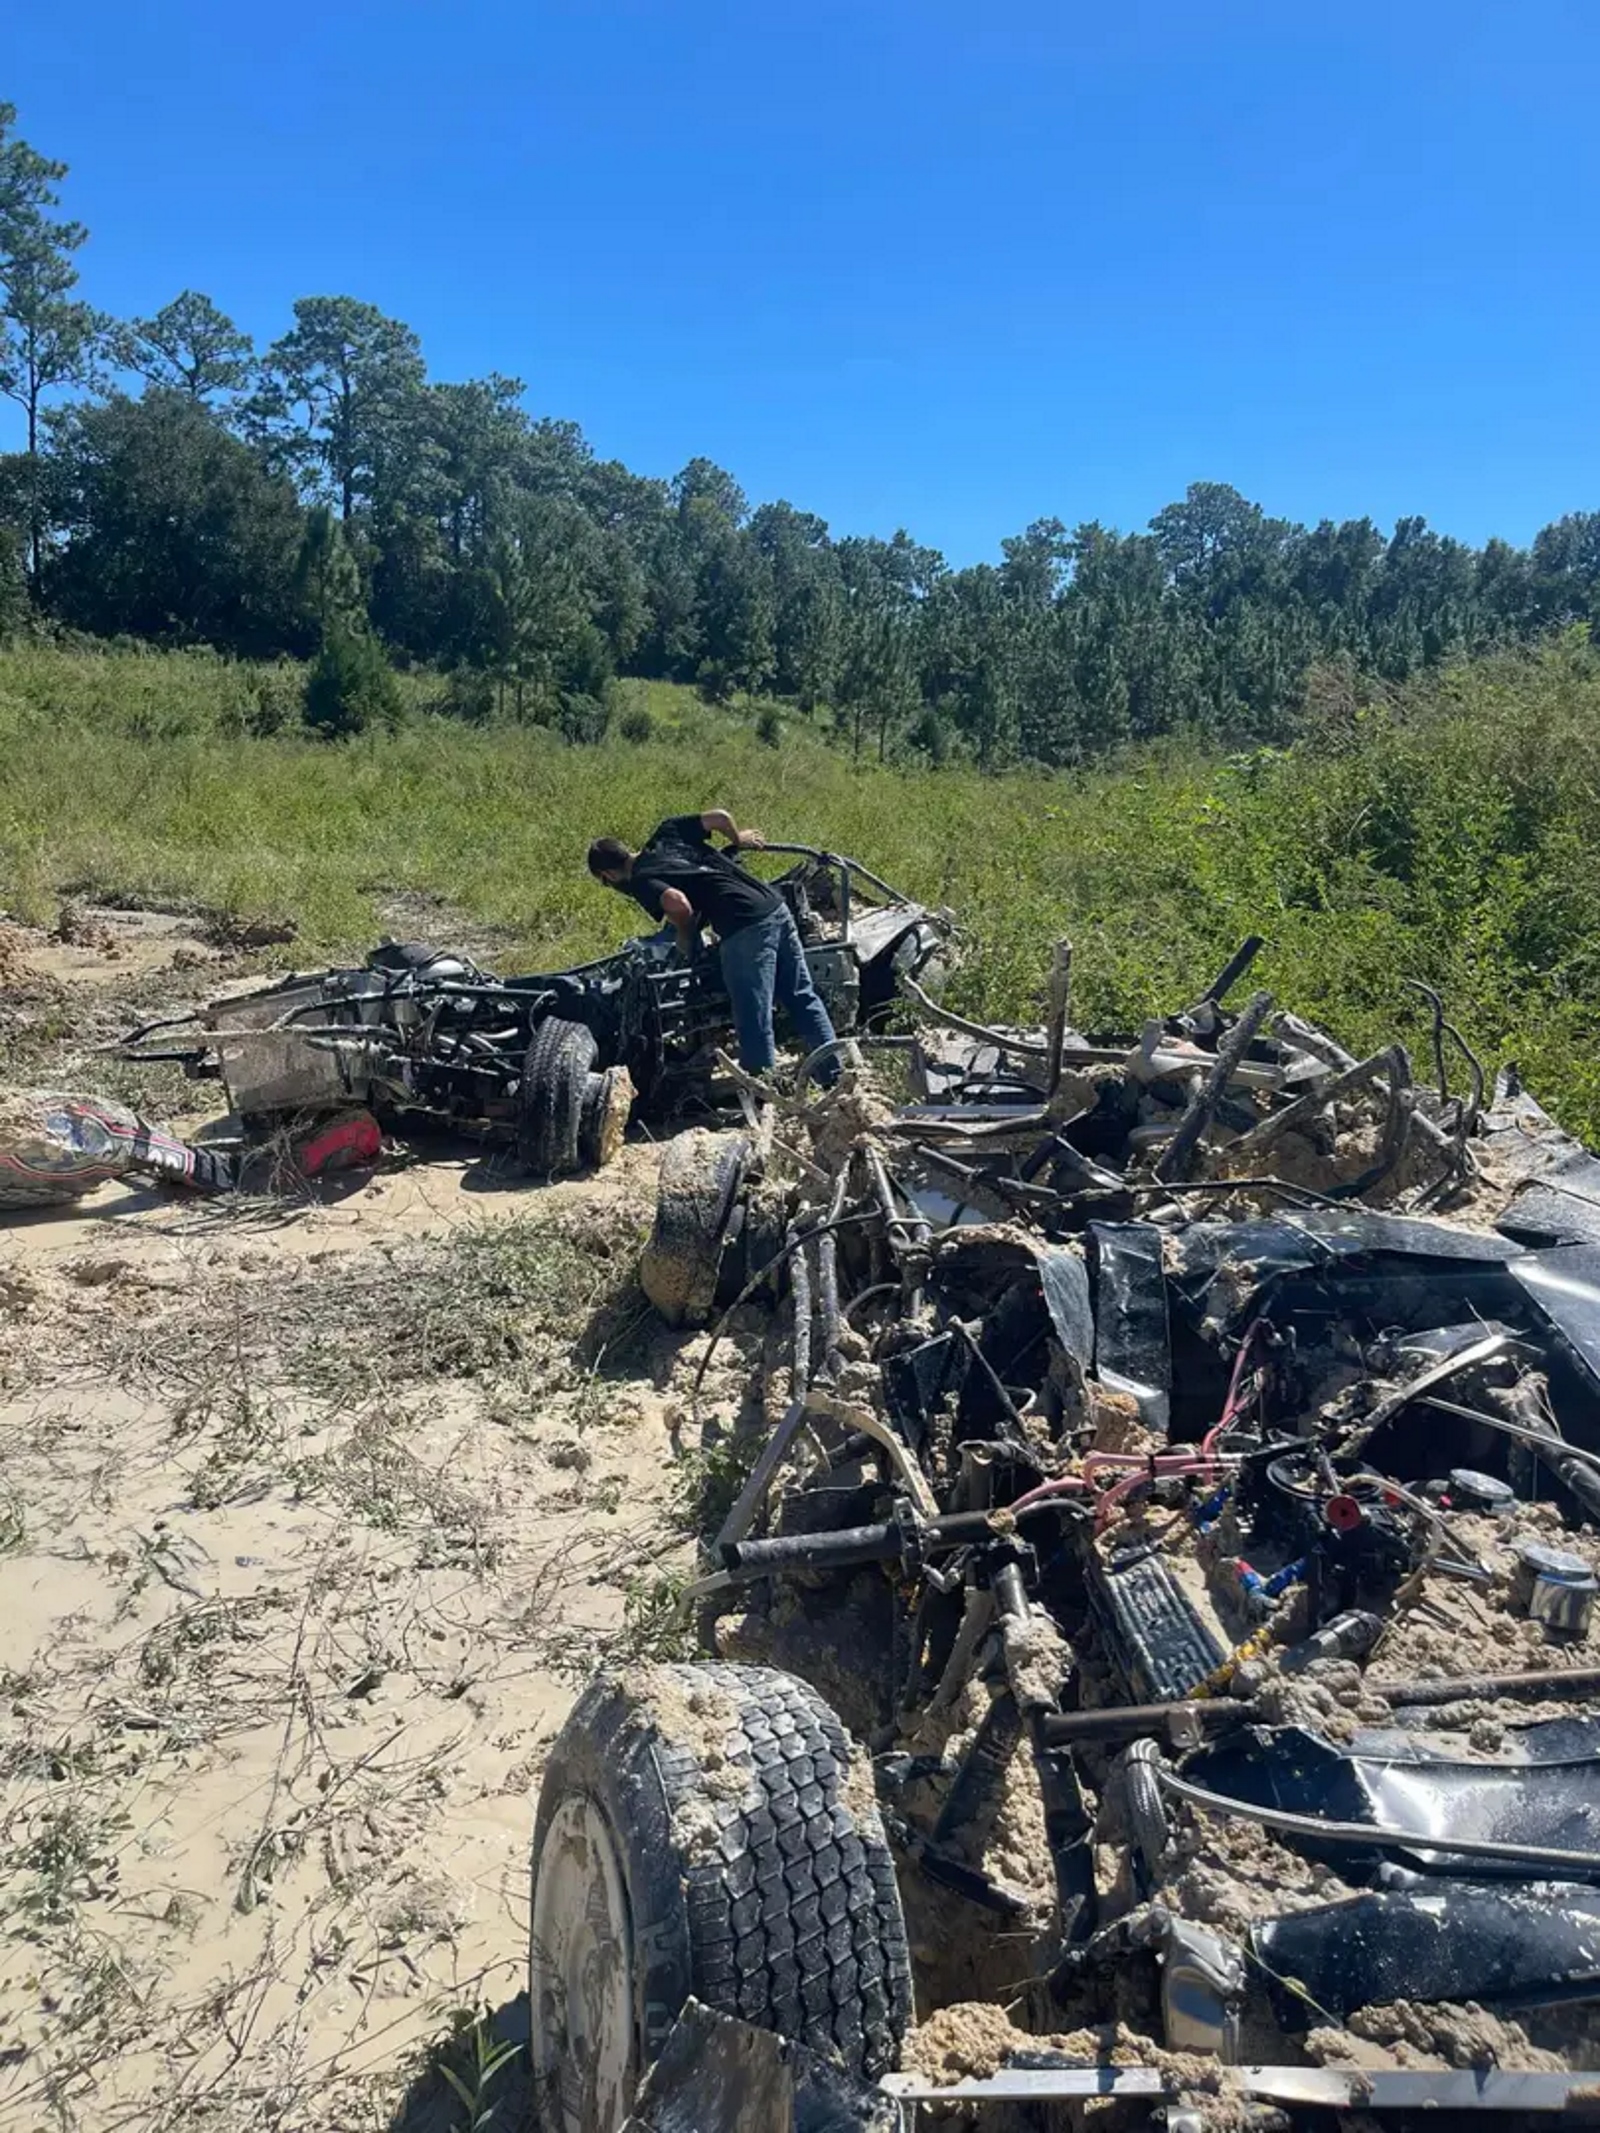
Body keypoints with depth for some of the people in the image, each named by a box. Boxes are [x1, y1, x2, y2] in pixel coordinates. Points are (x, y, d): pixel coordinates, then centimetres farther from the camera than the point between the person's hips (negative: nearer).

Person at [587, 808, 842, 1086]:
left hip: (746, 930, -8)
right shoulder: (667, 831, 17)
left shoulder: (640, 880, -3)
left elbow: (677, 904, -19)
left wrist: (686, 939, 1)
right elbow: (719, 816, 13)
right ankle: (835, 1077, 22)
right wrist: (738, 839, 34)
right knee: (803, 1000, 17)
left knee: (754, 1024, 1)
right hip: (777, 908, 8)